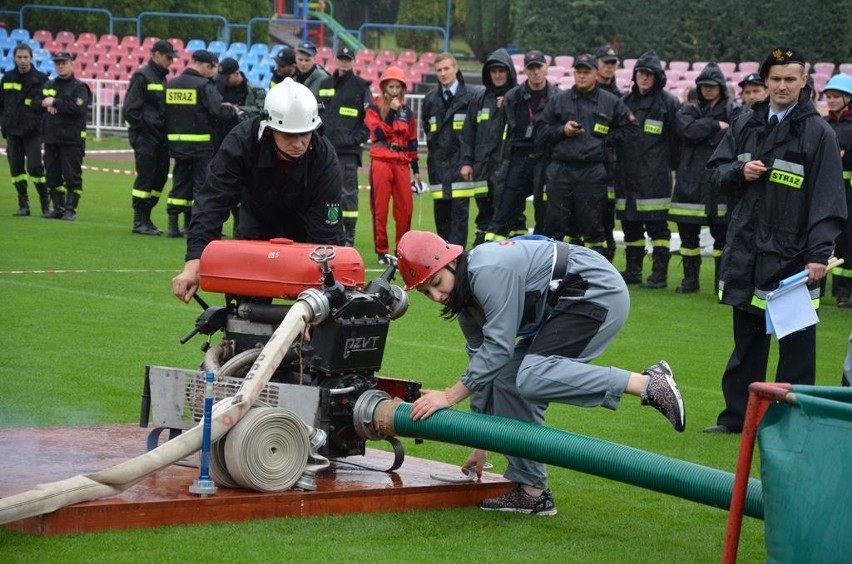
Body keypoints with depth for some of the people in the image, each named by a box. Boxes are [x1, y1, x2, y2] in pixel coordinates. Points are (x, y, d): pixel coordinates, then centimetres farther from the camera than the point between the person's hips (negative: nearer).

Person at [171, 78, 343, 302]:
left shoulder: (325, 161, -34)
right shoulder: (241, 141, -33)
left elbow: (325, 234, -30)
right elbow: (212, 201, -36)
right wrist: (194, 264, -46)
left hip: (305, 227, -1)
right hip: (257, 219, 1)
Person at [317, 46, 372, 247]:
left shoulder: (361, 86, 2)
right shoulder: (325, 85, 16)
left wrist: (358, 138, -8)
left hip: (349, 149, -5)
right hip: (326, 147, 5)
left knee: (348, 192, -8)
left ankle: (349, 237, -6)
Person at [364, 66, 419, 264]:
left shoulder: (407, 111, 14)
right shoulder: (374, 108, 3)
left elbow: (412, 141, 17)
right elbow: (380, 133, -12)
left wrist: (416, 169, 15)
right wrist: (392, 111, -16)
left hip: (401, 164, 4)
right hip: (381, 162, -4)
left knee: (405, 207, 0)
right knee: (380, 208, -4)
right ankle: (381, 251, 0)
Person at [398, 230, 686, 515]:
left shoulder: (489, 272, -22)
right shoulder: (466, 300, 8)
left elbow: (498, 347, -23)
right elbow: (483, 366, 14)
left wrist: (450, 396, -17)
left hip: (600, 292, -10)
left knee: (531, 376, -24)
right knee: (507, 382, 4)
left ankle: (647, 384, -28)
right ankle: (531, 490, 10)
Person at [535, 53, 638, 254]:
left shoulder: (610, 103, 8)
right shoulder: (558, 100, 11)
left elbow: (630, 129, 11)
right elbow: (540, 132, 10)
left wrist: (607, 139, 0)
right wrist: (561, 130, -6)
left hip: (592, 172, -1)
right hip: (560, 171, 1)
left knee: (592, 225, 3)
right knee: (555, 223, 1)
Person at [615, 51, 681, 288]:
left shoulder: (669, 103, -2)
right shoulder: (626, 101, 13)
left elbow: (677, 139, -2)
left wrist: (671, 167, -4)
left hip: (655, 177, -5)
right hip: (627, 176, 5)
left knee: (657, 225, -5)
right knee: (630, 226, 9)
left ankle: (660, 274, -3)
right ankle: (633, 270, 18)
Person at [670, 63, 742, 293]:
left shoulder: (734, 112, 6)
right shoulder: (689, 111, 14)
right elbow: (688, 130, -8)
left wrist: (703, 133, -9)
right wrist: (716, 126, -6)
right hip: (690, 181, 3)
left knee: (722, 233, -2)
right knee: (688, 232, 5)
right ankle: (690, 278, 15)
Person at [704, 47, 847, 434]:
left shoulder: (818, 133, -5)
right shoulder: (746, 126, 10)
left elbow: (828, 198, -10)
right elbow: (716, 170, 16)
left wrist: (819, 253, -18)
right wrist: (739, 172, -7)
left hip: (792, 256, -5)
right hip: (746, 253, 5)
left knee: (796, 342, -1)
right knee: (746, 339, 14)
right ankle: (737, 415, 21)